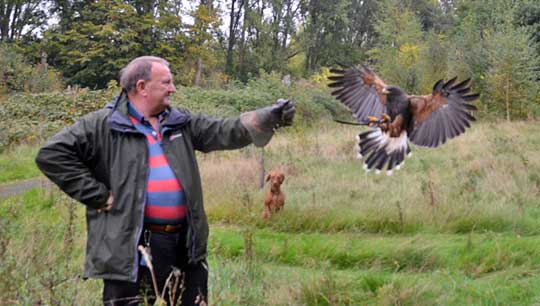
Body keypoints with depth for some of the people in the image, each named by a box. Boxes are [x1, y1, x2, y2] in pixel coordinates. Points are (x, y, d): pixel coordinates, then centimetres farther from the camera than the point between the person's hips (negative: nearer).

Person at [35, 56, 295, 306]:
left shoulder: (181, 122, 12)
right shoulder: (104, 125, -4)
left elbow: (225, 132, 6)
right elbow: (51, 154, -8)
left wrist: (270, 117, -9)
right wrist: (96, 194, -11)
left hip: (185, 242, 6)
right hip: (131, 247, -5)